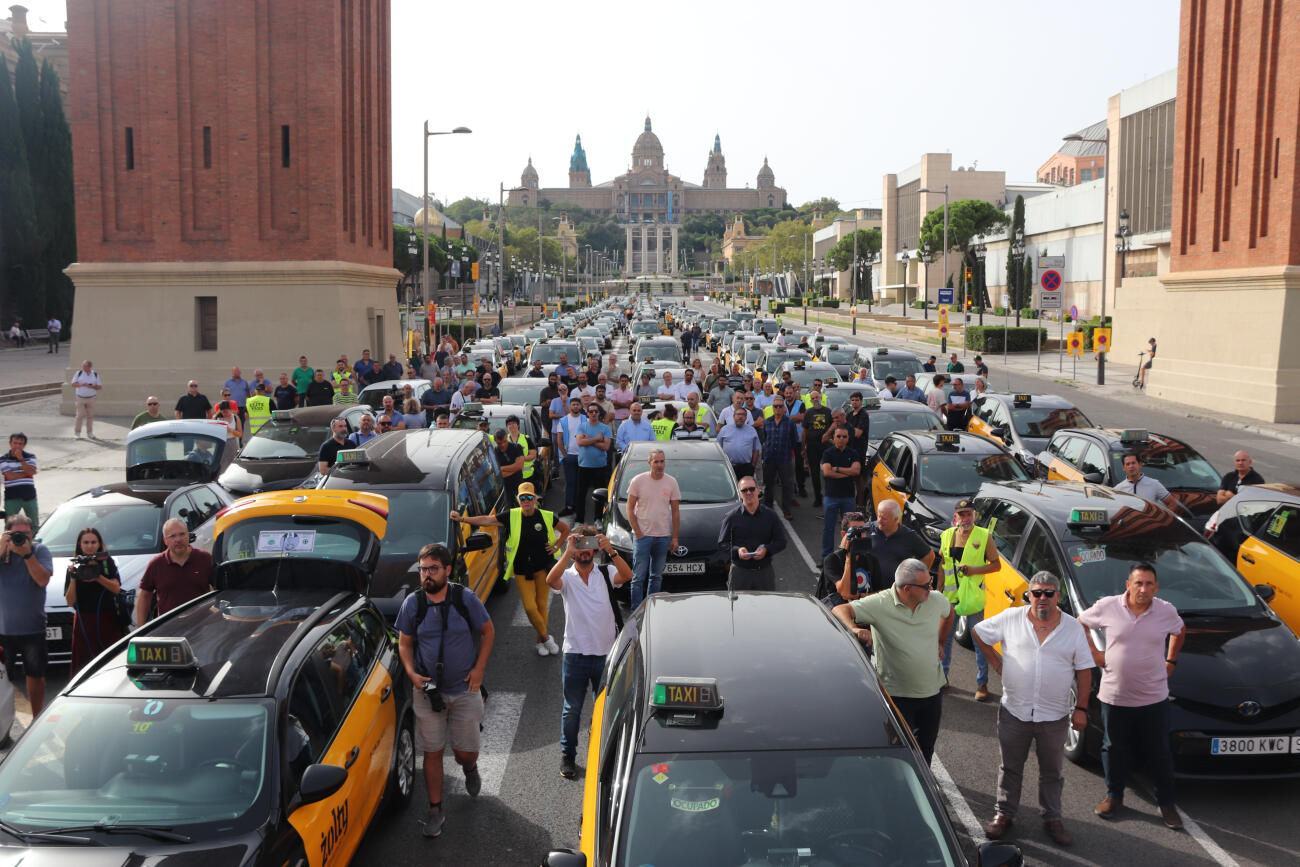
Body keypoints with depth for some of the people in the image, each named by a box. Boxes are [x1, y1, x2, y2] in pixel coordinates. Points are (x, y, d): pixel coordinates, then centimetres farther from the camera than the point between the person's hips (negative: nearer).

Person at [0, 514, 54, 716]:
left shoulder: (40, 550, 0)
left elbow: (43, 580, -13)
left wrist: (27, 554, -19)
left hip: (32, 628, 0)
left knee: (35, 676, 11)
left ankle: (37, 718, 22)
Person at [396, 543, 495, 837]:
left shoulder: (466, 599, -8)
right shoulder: (412, 603, -5)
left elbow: (488, 631, 4)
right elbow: (404, 643, 5)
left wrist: (479, 668, -6)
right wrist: (411, 673, -12)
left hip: (465, 690, -1)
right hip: (427, 691, 1)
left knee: (465, 752, 5)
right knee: (432, 752, 4)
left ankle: (470, 768, 42)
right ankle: (435, 810, 18)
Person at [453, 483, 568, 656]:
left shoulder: (547, 517, -5)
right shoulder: (511, 516, -6)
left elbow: (565, 529, 11)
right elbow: (487, 520, -8)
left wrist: (557, 546, 0)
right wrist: (462, 519, -16)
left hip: (543, 567, 0)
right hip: (521, 569, 0)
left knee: (542, 605, 5)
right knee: (530, 607, -5)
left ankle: (541, 641, 23)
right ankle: (546, 637, 17)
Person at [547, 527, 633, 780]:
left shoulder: (606, 574, 0)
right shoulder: (567, 577, -3)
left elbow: (627, 576, -21)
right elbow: (551, 580, -26)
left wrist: (610, 551, -34)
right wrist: (568, 552, -36)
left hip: (606, 654, 1)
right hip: (575, 654, -1)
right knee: (572, 709, 11)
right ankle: (568, 756, 28)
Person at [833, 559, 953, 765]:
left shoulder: (935, 600, -4)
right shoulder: (880, 604, -19)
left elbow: (949, 613, 20)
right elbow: (840, 610, -23)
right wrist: (855, 629, -42)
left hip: (933, 691, 5)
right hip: (898, 694, -5)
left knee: (927, 744, 20)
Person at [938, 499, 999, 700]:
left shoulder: (984, 536, -3)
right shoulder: (947, 536, 7)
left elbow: (996, 564, -1)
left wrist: (975, 570, -16)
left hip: (974, 595, -3)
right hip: (950, 595, 3)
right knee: (945, 636, 11)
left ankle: (982, 683, 11)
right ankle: (942, 675, 26)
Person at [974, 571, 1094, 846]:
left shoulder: (1073, 628, -3)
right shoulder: (1010, 618, -5)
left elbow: (1084, 670, 1)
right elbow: (978, 632, 9)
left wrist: (1081, 708, -3)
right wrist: (995, 661, 3)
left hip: (1054, 717, 0)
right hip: (1014, 712, 0)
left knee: (1052, 772, 13)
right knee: (1010, 767, 13)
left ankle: (1052, 818, 29)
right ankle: (1004, 814, 27)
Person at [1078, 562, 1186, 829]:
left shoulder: (1167, 611, -5)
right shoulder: (1107, 607, -10)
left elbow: (1179, 632, 17)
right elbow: (1081, 623, 7)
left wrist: (1171, 661, 10)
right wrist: (1093, 652, 0)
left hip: (1154, 697, 1)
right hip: (1114, 695, 0)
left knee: (1159, 752, 10)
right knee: (1115, 749, 13)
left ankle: (1166, 803, 27)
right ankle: (1114, 796, 32)